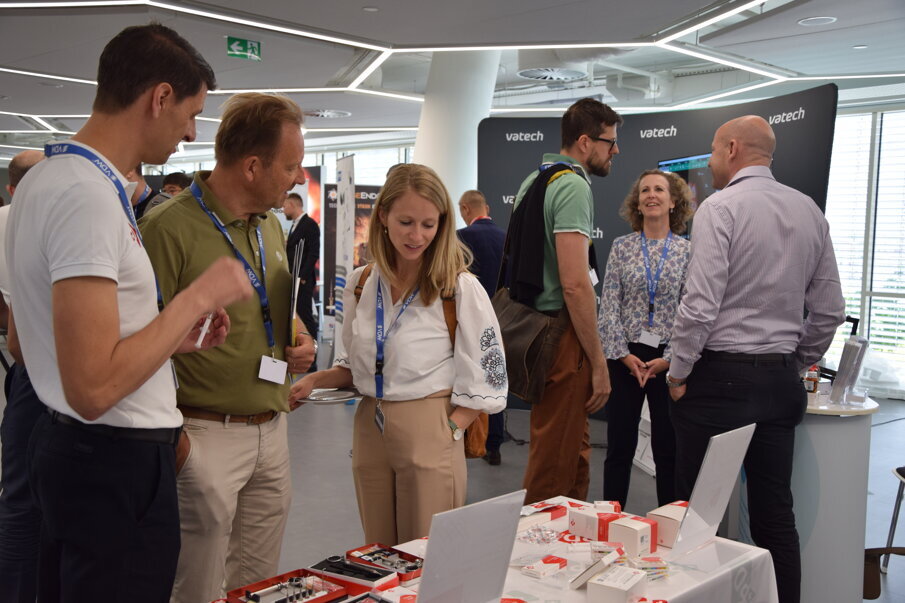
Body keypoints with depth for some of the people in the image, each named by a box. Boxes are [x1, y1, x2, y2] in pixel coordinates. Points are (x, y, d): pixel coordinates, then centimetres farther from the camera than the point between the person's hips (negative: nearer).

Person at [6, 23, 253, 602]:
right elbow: (93, 389, -29)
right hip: (120, 461, -10)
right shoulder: (90, 195, -23)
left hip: (64, 443, 10)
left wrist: (174, 335, 12)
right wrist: (197, 298, -18)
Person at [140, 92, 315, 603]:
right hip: (206, 436, -7)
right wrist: (172, 436, -20)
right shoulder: (170, 228, -14)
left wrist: (298, 347, 5)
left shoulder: (272, 226, 12)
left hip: (273, 430, 7)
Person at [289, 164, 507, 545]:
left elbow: (485, 380, -7)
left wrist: (448, 432, -14)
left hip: (429, 437, -4)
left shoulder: (461, 288, -9)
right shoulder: (360, 285, 6)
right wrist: (314, 381, 1)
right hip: (369, 431, 5)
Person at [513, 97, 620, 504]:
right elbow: (574, 284, -23)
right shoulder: (574, 186, -15)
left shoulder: (533, 180, 16)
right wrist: (598, 364, -17)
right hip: (562, 334, -10)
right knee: (555, 468, -1)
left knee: (575, 454, 22)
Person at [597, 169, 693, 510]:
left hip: (669, 359, 0)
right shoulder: (622, 247, 4)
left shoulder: (688, 251, 2)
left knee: (668, 447, 7)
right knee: (619, 445, 5)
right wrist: (623, 355, -9)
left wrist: (668, 359, -10)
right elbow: (609, 307, 0)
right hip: (625, 357, 1)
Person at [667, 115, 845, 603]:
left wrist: (678, 373, -6)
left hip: (720, 376, -6)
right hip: (781, 380, 6)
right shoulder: (810, 211, 9)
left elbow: (700, 304, -18)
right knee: (775, 510, 12)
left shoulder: (721, 208, -10)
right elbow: (830, 310, 10)